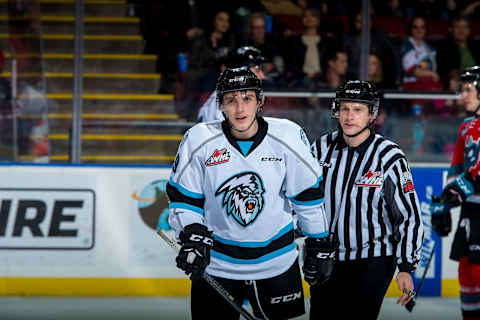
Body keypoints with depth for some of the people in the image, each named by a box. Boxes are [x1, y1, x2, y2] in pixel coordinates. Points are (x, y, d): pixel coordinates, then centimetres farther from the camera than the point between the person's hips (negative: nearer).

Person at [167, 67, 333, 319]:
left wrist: (319, 246, 3)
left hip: (276, 260, 1)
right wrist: (192, 237, -16)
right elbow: (183, 198, -1)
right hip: (216, 261, 0)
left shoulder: (287, 136, -10)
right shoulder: (199, 140, -11)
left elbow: (308, 194, 0)